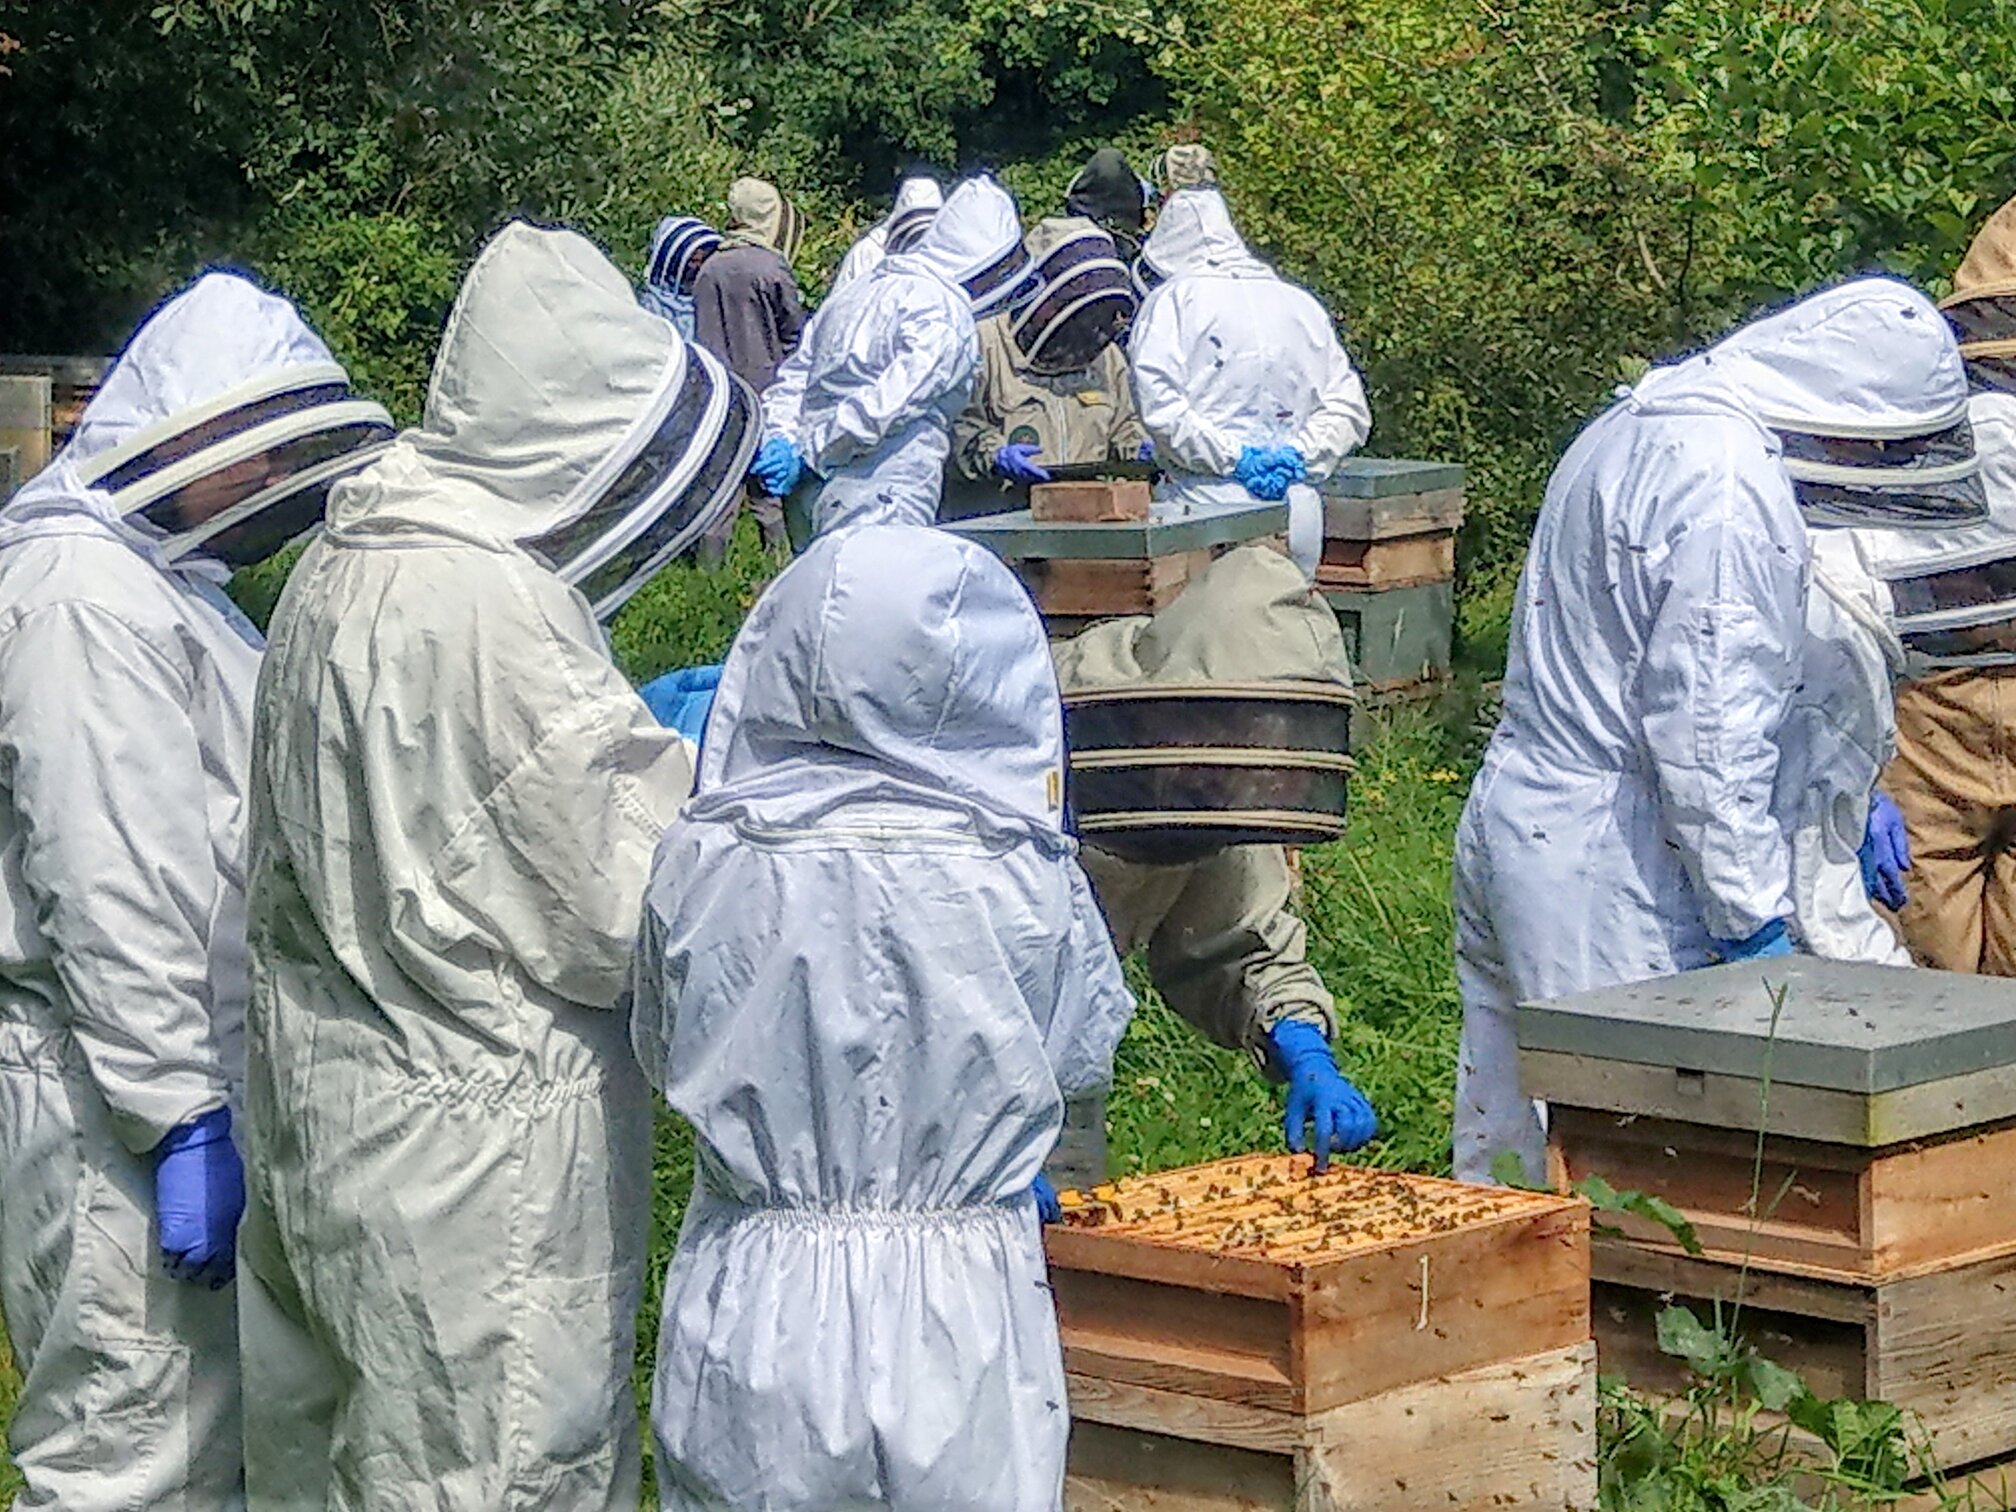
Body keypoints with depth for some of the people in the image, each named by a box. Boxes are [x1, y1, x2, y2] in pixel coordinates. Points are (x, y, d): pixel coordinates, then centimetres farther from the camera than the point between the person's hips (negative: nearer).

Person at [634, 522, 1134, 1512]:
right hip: (957, 1318, -1)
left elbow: (664, 1052, 3)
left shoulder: (703, 860, -12)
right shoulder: (1018, 874, -15)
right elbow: (1082, 1051, 0)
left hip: (752, 1316, 1)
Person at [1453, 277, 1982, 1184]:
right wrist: (1755, 922, -18)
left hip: (1509, 826, 10)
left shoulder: (1639, 432, 14)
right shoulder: (1733, 489, -18)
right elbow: (1706, 729, -22)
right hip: (1607, 860, -10)